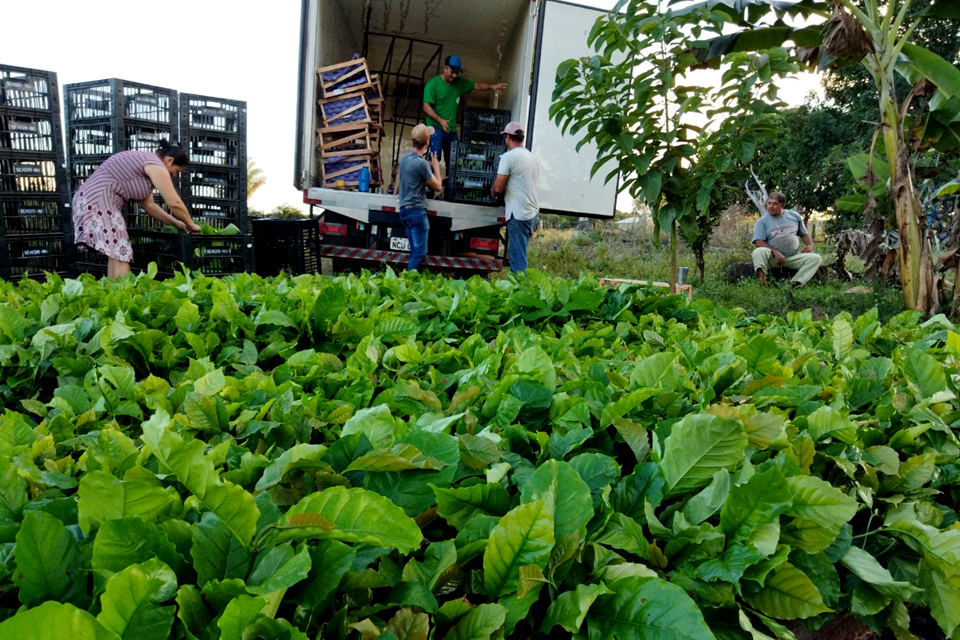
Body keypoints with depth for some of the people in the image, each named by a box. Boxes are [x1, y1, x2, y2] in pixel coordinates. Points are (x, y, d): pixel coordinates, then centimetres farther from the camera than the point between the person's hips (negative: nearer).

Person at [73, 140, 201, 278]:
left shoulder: (146, 162, 21)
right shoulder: (156, 165, -10)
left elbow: (148, 204, 23)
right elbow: (174, 203, -12)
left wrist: (175, 223, 20)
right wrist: (190, 224, 2)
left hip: (91, 199, 11)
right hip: (98, 199, -11)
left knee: (115, 254, 9)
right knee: (121, 253, -14)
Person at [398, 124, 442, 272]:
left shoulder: (404, 158, 11)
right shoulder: (421, 163, -16)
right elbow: (437, 186, -8)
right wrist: (436, 167, 8)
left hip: (404, 209, 9)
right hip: (417, 210, -9)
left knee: (415, 251, 13)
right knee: (419, 252, -7)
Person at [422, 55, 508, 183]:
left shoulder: (459, 82, 12)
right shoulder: (433, 84, -5)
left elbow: (477, 85, 20)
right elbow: (426, 106, -12)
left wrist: (492, 87, 3)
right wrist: (440, 120, -23)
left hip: (451, 129, 6)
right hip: (436, 127, -6)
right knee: (435, 156, -22)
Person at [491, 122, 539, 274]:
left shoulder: (508, 157, -11)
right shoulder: (531, 156, 13)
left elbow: (498, 188, -15)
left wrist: (493, 192, 8)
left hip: (518, 214, -8)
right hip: (533, 212, 8)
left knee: (517, 257, -6)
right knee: (519, 254, 16)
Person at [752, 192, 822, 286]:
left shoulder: (794, 216, 11)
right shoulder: (762, 221, 0)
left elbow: (804, 234, 21)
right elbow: (758, 242, -10)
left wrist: (810, 245, 0)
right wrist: (775, 252, -22)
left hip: (794, 257, 4)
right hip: (772, 257, -3)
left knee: (816, 258, -18)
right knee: (759, 251, -34)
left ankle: (795, 284, -33)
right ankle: (762, 283, -52)